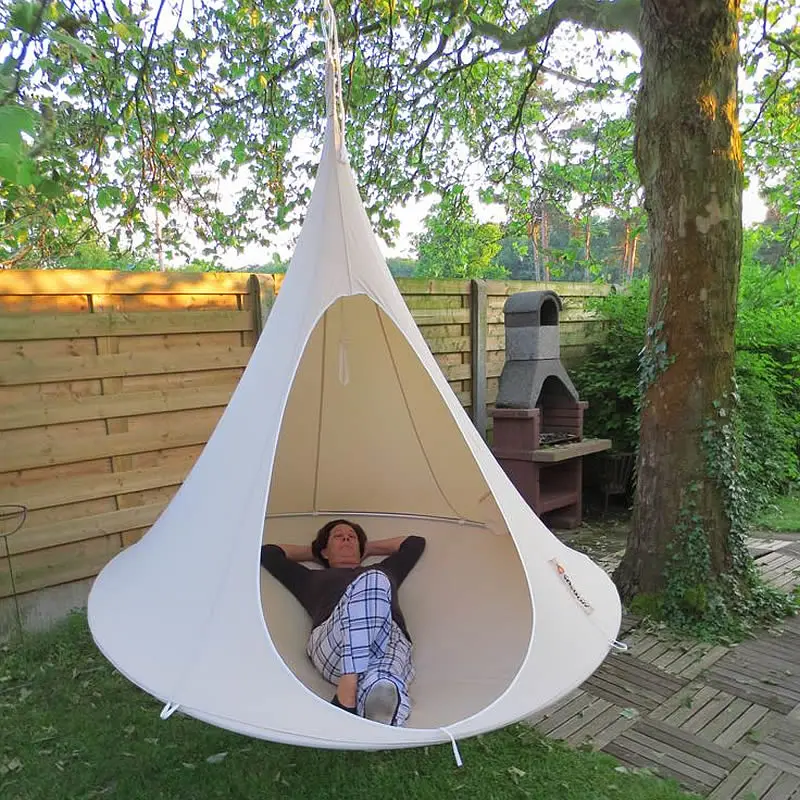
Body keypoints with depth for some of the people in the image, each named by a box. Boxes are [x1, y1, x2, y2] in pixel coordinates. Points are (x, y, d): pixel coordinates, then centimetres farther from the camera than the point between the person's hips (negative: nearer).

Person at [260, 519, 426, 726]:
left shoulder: (383, 571, 43)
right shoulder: (313, 579, 38)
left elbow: (415, 542, 56)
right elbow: (268, 553, 43)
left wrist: (368, 548, 57)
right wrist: (312, 552, 50)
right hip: (330, 648, -1)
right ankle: (347, 696, -47)